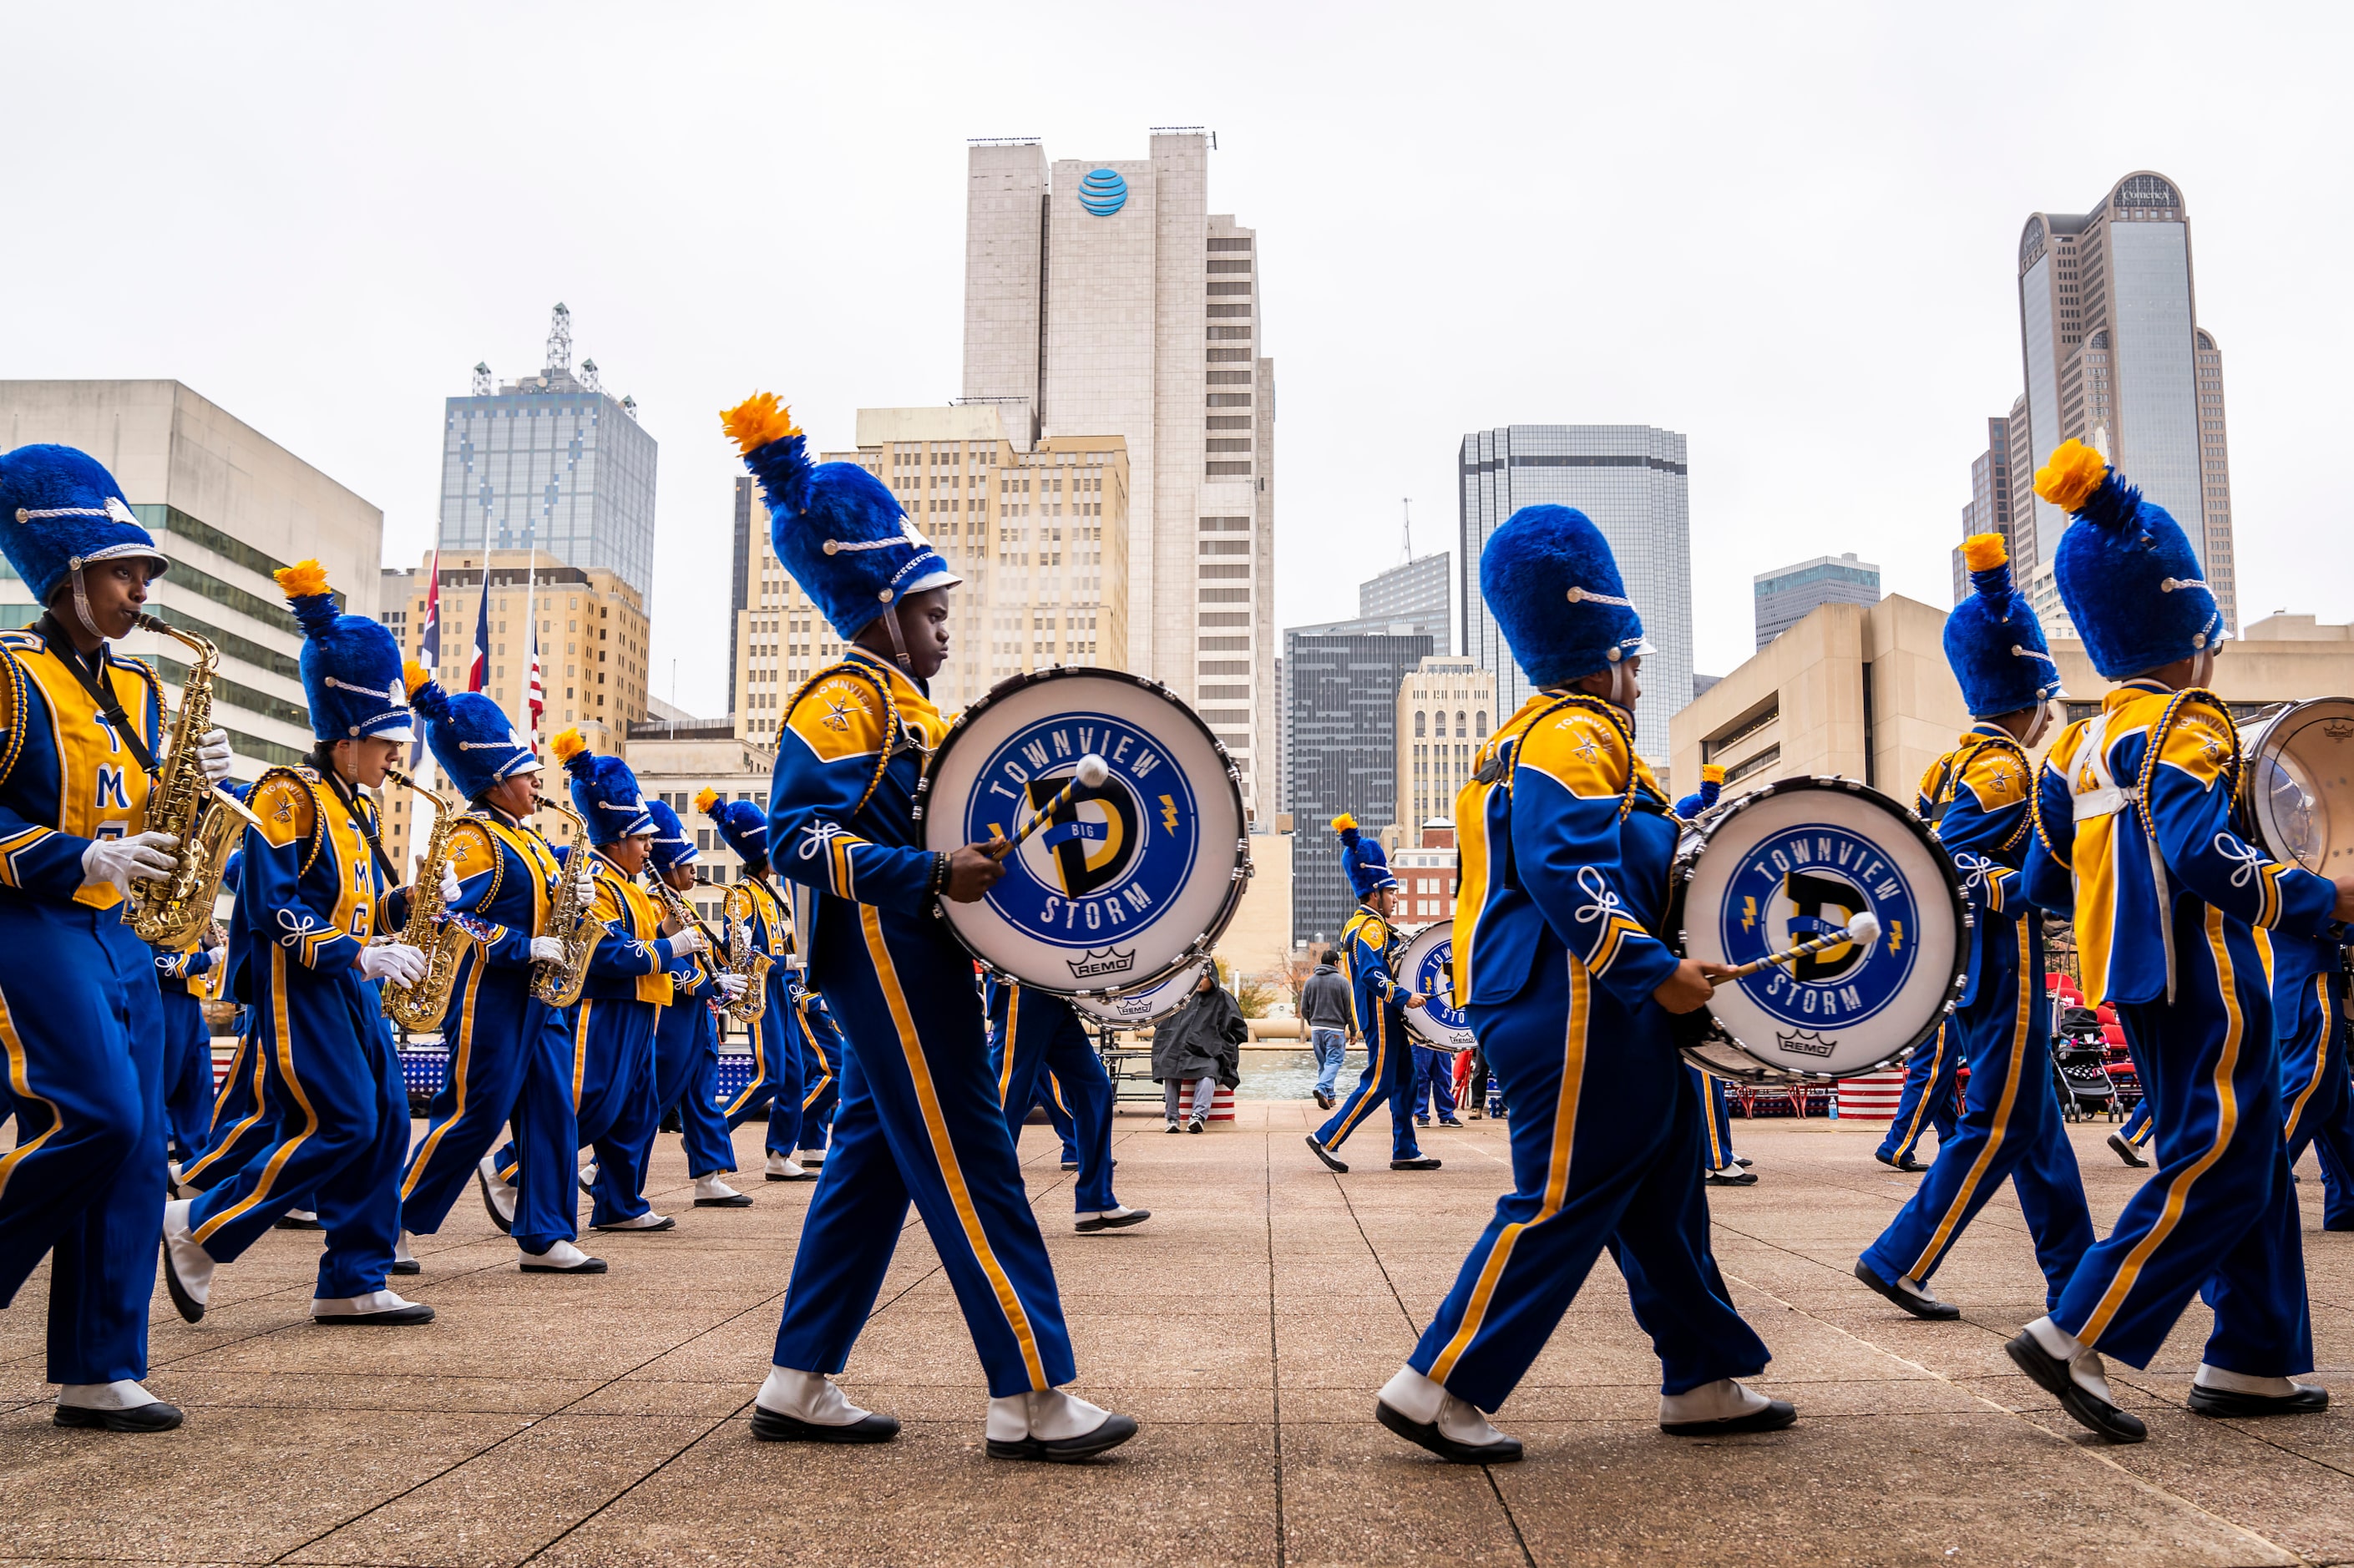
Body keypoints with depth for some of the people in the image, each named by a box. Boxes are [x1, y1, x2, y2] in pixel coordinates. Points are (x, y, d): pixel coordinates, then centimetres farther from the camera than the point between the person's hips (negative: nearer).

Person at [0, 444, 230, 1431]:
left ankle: (100, 1374, 9)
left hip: (117, 939, 8)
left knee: (136, 1149, 3)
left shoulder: (135, 689, 17)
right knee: (99, 1119, -20)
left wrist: (196, 784, 0)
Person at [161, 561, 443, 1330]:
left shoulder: (355, 808, 18)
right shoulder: (289, 797, -10)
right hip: (298, 988, -9)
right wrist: (358, 953, -24)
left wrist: (409, 901, 5)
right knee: (340, 1124, -13)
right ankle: (197, 1229, 3)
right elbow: (273, 911, -17)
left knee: (386, 1122, 3)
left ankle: (355, 1284, 9)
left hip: (350, 990, 9)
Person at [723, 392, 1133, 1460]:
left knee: (872, 1169, 12)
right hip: (887, 963, -10)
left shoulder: (904, 708, 21)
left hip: (907, 968, 10)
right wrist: (934, 876, -29)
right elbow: (801, 837, -20)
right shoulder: (841, 703, -10)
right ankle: (1029, 1400, -5)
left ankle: (799, 1387, 20)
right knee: (968, 1170, -9)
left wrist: (982, 864, 14)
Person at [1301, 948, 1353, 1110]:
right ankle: (1322, 1088, -27)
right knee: (1333, 1062, -5)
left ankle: (1328, 1096, 14)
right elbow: (1349, 1009, -4)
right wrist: (1353, 1031, 4)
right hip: (1335, 1030, -4)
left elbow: (1304, 1009, 8)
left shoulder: (1310, 981, 6)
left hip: (1316, 1029, 4)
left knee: (1322, 1063, 12)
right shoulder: (1341, 981, -6)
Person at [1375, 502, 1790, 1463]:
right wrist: (1655, 971, -25)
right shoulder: (1576, 735, -13)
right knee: (1561, 1205, -7)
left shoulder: (1544, 737, 20)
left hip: (1595, 1013, 11)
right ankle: (1439, 1388, -1)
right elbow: (1566, 871, -25)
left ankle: (1704, 1383, 27)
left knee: (1663, 1203, 16)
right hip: (1578, 1013, -11)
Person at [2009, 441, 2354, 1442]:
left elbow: (2043, 884, 12)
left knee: (2247, 1168, 16)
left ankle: (2252, 1364, 19)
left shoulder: (2077, 747, 11)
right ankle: (2076, 1338, -12)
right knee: (2216, 1172, -6)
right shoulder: (2188, 729, -13)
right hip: (2205, 984, -9)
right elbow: (2202, 856, -26)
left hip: (2138, 985, 9)